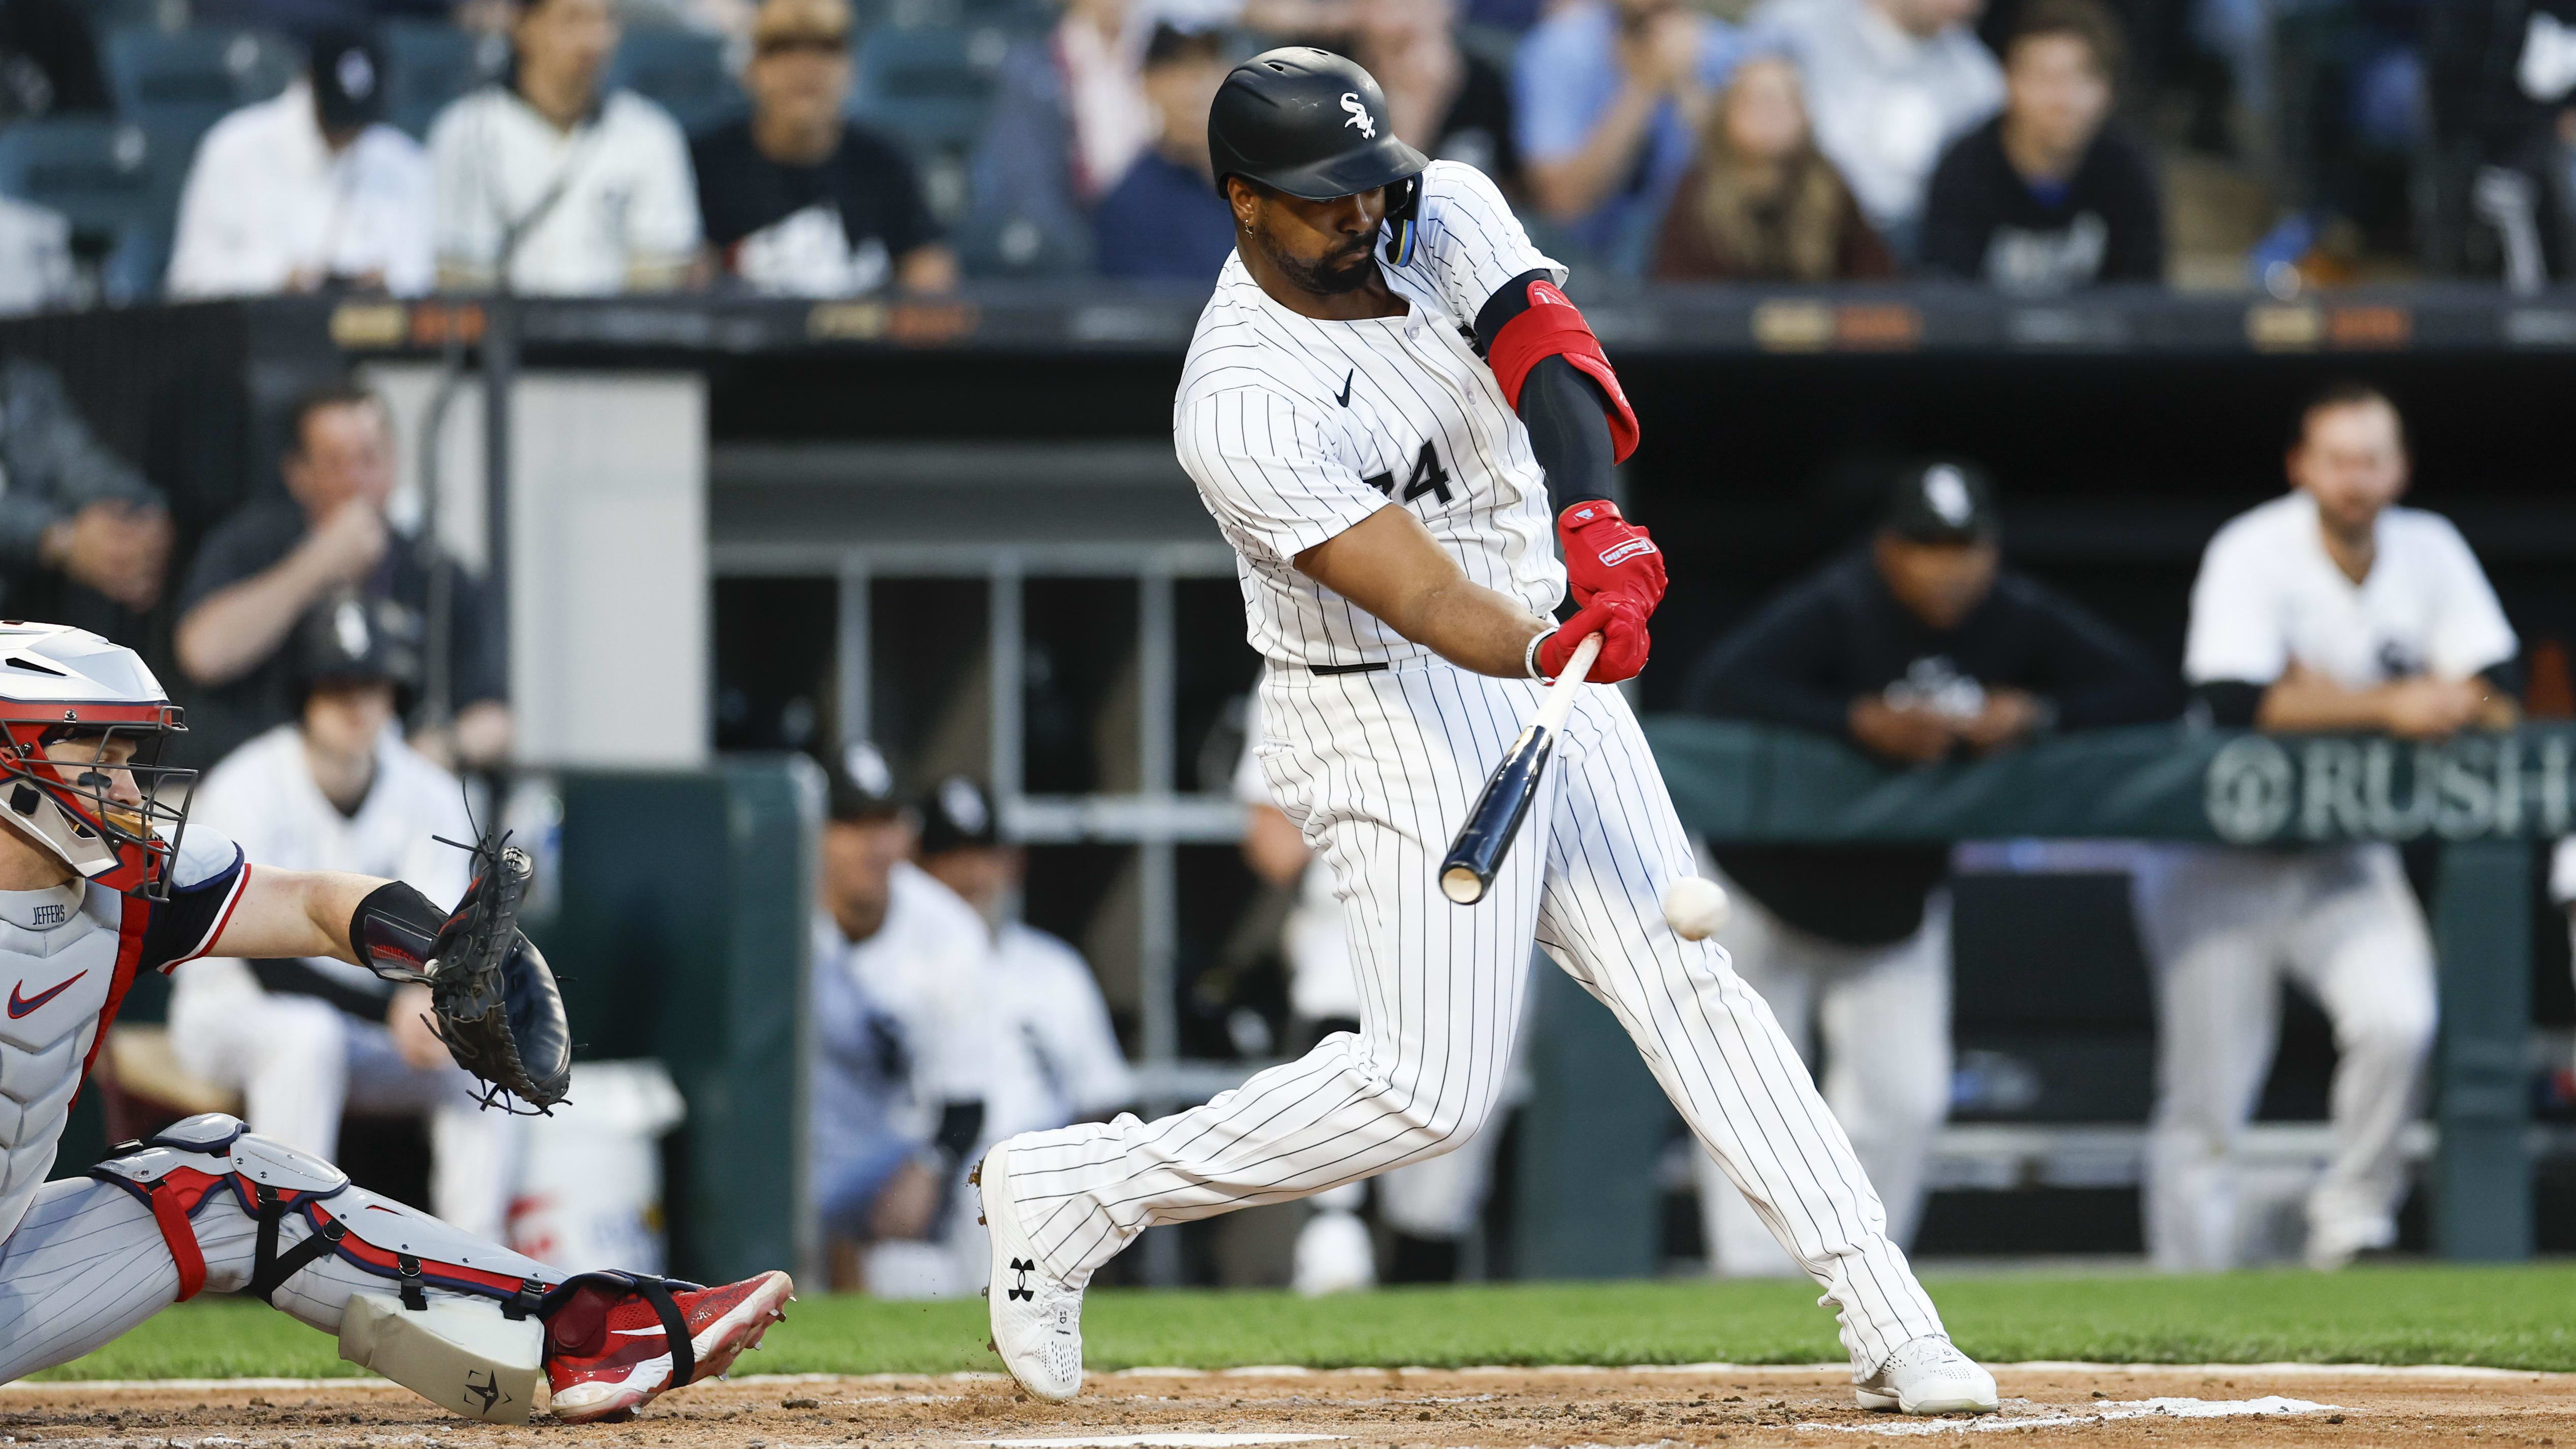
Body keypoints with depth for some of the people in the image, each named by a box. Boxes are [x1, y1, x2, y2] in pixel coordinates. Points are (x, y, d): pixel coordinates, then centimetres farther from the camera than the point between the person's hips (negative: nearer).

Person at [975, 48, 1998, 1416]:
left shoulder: (1447, 216, -5)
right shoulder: (1239, 407, -25)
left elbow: (1546, 354, -22)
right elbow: (1421, 598, -32)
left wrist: (1594, 522, -41)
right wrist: (1544, 650, -52)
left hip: (1545, 669, 7)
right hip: (1392, 723, -7)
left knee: (1688, 984, 1)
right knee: (1429, 1086, -10)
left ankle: (1888, 1323, -1)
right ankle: (1071, 1191, 3)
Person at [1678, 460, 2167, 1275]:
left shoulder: (2018, 619, -12)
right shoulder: (1836, 611, -27)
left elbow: (2142, 690, -9)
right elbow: (1721, 688, -41)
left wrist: (2038, 714, -27)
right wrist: (1859, 722, -49)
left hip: (1897, 907, 4)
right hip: (1768, 893, -4)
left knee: (1905, 1099, -2)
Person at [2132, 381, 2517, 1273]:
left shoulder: (2430, 553, -2)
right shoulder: (2254, 552, -16)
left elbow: (2496, 701, -9)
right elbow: (2234, 702, -29)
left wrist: (2323, 698, -21)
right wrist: (2384, 706, -34)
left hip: (2347, 862, 3)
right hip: (2224, 859, -3)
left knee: (2399, 1017, -22)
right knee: (2206, 1099, -4)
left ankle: (2352, 1220, -4)